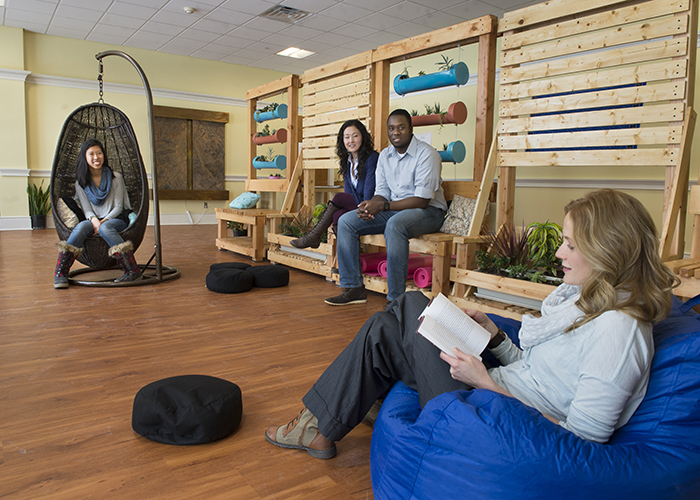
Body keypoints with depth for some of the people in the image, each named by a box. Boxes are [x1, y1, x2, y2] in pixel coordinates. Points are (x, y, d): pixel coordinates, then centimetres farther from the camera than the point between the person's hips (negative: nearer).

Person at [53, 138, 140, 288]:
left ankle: (132, 270, -43)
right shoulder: (81, 183, 9)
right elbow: (87, 210, 3)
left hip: (116, 220, -2)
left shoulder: (115, 178, 2)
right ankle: (60, 273, -37)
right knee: (81, 227, -33)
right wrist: (94, 220, -21)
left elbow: (118, 207, -1)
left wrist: (103, 221, -17)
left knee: (105, 228, -37)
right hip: (93, 220, 2)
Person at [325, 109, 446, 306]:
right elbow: (382, 192, 9)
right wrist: (371, 206, -16)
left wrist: (383, 205, -25)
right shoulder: (385, 155, 8)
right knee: (346, 221, -9)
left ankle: (396, 299, -34)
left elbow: (422, 200, -21)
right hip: (394, 210, 7)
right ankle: (353, 288, -6)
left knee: (395, 224, -40)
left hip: (428, 211, -7)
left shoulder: (426, 154, -14)